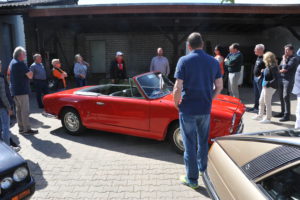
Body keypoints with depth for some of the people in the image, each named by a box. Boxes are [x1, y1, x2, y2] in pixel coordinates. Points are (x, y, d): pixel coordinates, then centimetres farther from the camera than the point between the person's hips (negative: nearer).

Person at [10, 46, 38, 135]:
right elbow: (30, 75, -19)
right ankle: (27, 129, -2)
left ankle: (21, 128, 21)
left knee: (18, 110, 14)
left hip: (14, 90, 10)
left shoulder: (13, 63, 14)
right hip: (22, 91, -10)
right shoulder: (20, 64, -16)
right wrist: (30, 72, 2)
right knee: (25, 110, -6)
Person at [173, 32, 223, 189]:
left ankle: (192, 179, 19)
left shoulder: (184, 61, -10)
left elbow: (177, 88, -16)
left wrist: (176, 104, 0)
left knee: (190, 144, 7)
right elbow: (219, 86, 5)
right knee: (203, 141, 22)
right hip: (206, 109, 4)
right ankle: (203, 168, 40)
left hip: (187, 109, -4)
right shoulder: (213, 61, 3)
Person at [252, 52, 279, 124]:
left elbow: (275, 79, -23)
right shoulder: (268, 67, 7)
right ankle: (260, 115, 34)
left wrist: (268, 84, -23)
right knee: (261, 101, 19)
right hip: (265, 86, 10)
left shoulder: (273, 67, -19)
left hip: (270, 87, -10)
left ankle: (268, 118, 15)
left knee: (267, 103, 1)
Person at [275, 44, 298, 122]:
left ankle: (287, 115, -7)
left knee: (286, 97, -11)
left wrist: (284, 59, -6)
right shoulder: (285, 58, 15)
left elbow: (285, 67, -19)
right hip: (281, 79, 8)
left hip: (288, 80, -8)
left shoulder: (294, 59, -8)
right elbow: (279, 68, 15)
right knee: (281, 97, 11)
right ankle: (283, 112, 23)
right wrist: (282, 70, -5)